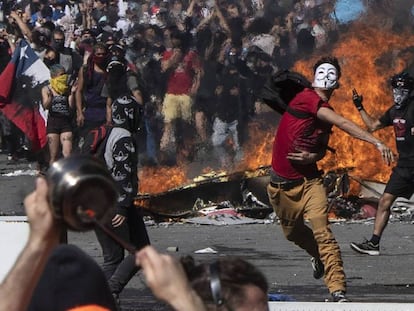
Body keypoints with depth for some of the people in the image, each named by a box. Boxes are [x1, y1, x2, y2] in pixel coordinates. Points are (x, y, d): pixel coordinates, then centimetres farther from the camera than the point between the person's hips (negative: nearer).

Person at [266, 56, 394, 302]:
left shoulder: (327, 113, 4)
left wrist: (312, 157, -12)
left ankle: (338, 290, -20)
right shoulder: (306, 98, -18)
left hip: (309, 180, 3)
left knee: (322, 231, -16)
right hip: (282, 184, -3)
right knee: (293, 232, 17)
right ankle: (319, 255, 50)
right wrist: (377, 143, -35)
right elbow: (343, 124, -28)